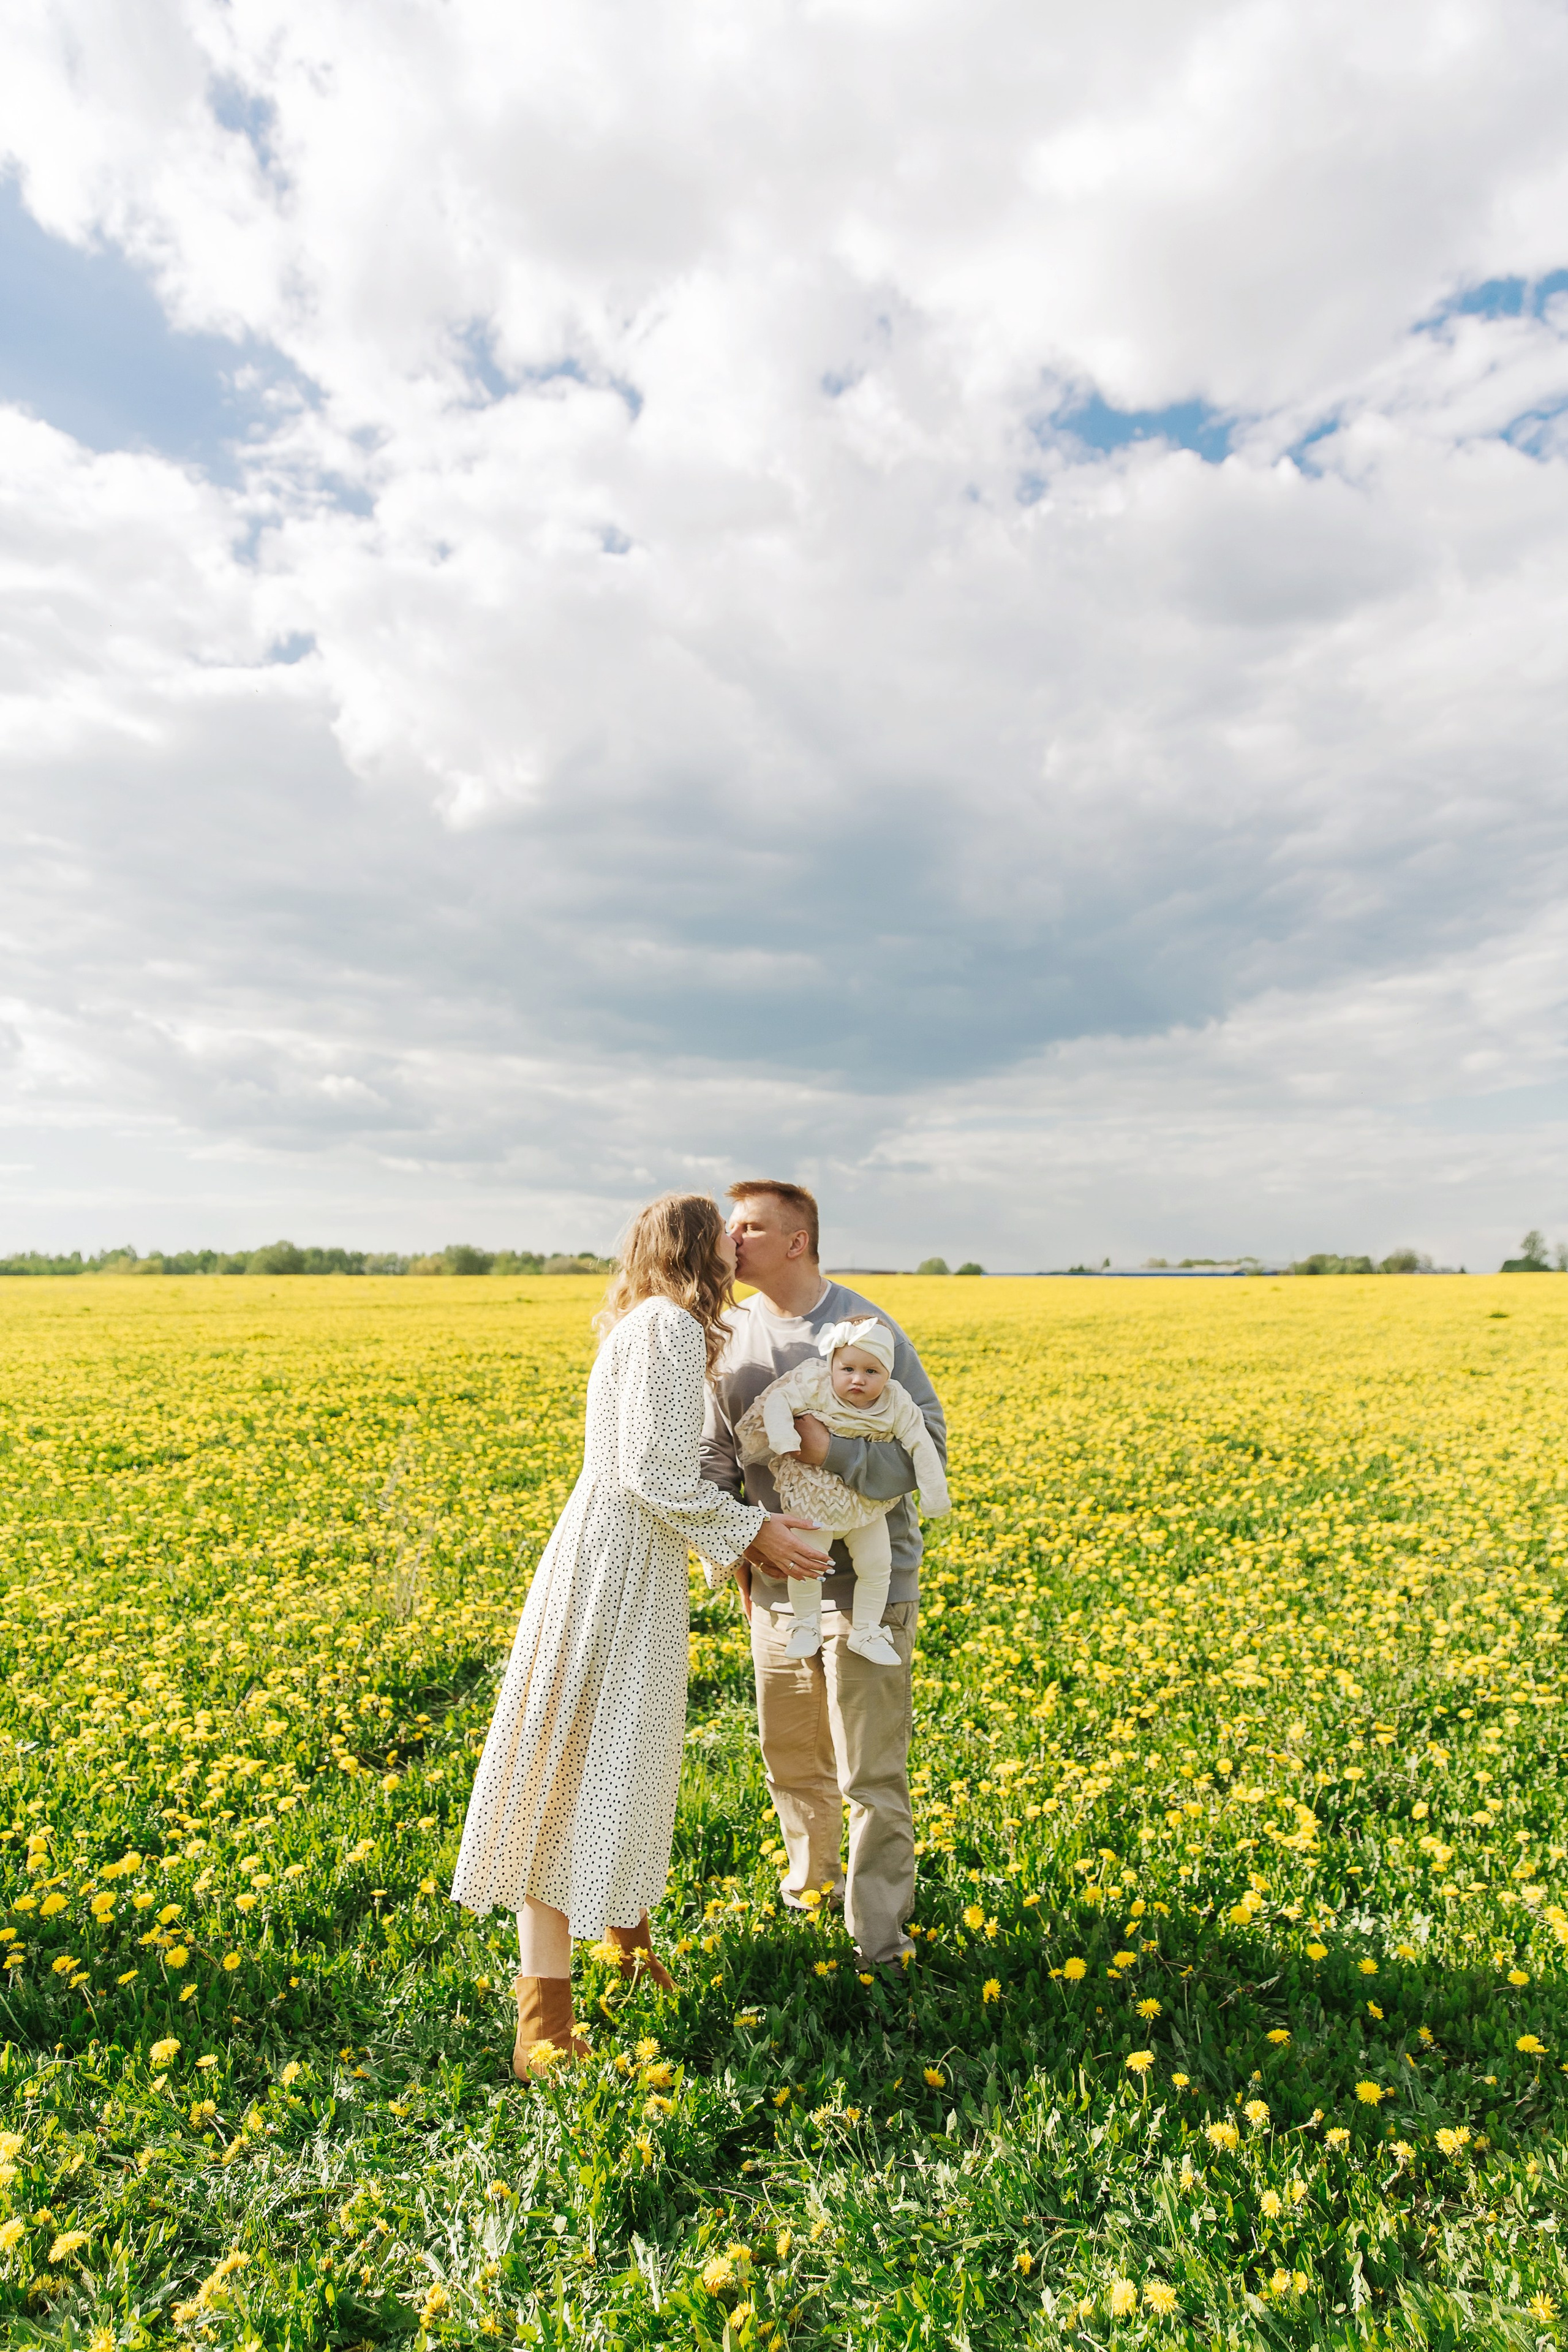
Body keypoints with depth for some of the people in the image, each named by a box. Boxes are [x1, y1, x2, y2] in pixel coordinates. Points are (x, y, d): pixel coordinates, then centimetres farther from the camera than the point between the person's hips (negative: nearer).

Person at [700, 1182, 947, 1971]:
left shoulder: (865, 1328, -14)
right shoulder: (730, 1334, 0)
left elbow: (929, 1448, -15)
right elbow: (711, 1458, 4)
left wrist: (832, 1452, -29)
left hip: (866, 1577, -5)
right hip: (775, 1578, 5)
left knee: (871, 1773, 3)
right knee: (788, 1755, 22)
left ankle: (880, 1938, 20)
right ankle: (812, 1879, 47)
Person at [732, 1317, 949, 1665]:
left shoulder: (897, 1404, -14)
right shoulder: (815, 1385, -20)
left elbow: (921, 1446, -10)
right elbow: (777, 1400, -20)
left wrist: (935, 1493, -10)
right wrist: (784, 1439, -35)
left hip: (867, 1504, 3)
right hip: (815, 1500, -3)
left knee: (876, 1565, 4)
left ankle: (865, 1631, 26)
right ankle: (807, 1626, 19)